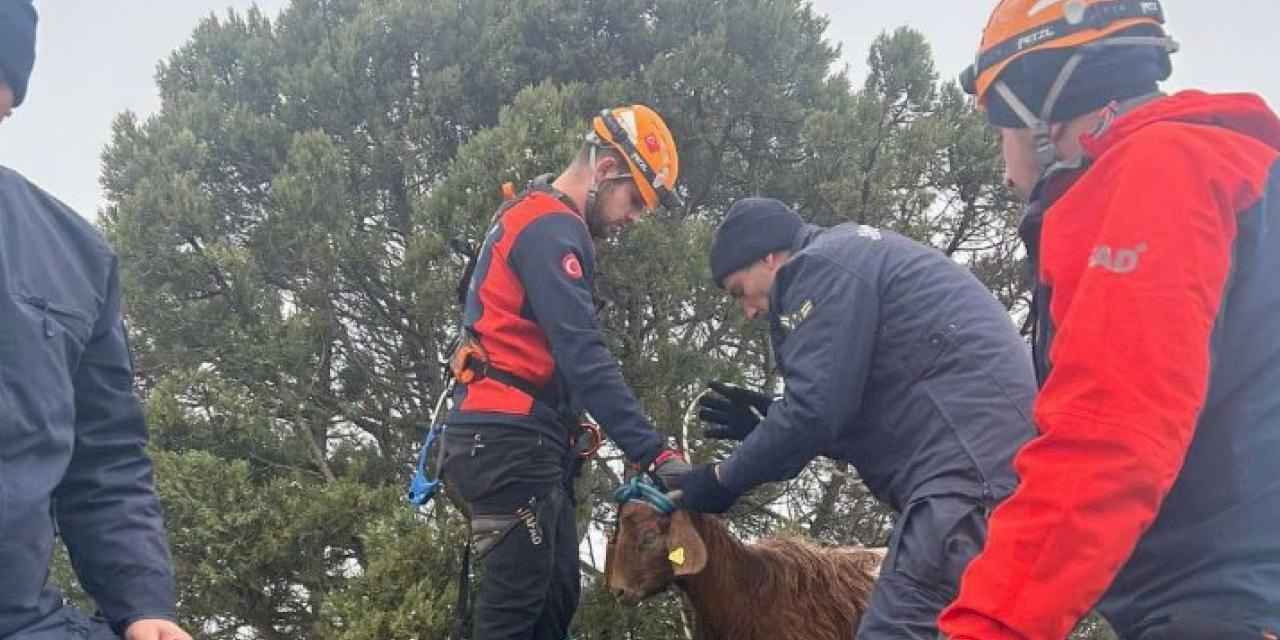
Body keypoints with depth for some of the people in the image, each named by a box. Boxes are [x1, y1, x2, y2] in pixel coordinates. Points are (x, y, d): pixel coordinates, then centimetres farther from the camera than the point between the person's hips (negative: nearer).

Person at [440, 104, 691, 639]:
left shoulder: (539, 223, 21)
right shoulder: (552, 229, -13)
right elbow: (583, 358, -23)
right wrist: (653, 453, -26)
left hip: (520, 442, 10)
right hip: (510, 443, -10)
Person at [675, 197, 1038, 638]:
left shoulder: (818, 270, -4)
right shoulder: (850, 259, 28)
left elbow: (815, 409, -12)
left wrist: (723, 481, 2)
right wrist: (769, 423, 25)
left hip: (970, 461, -11)